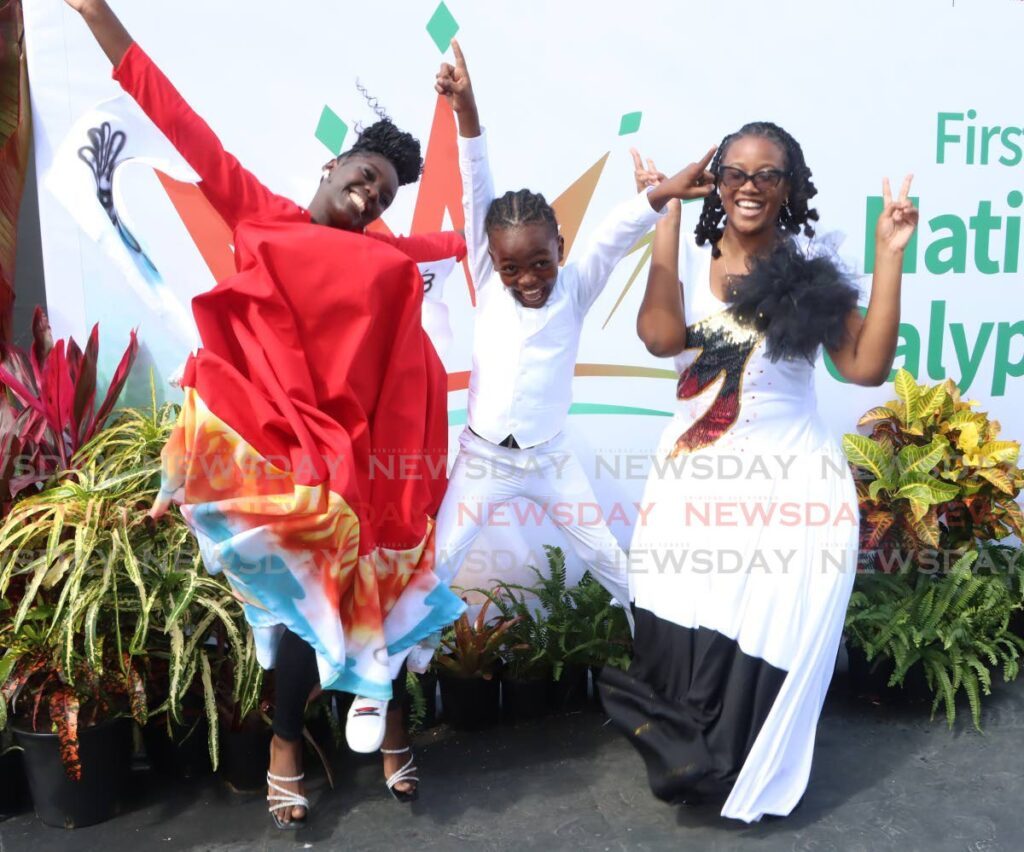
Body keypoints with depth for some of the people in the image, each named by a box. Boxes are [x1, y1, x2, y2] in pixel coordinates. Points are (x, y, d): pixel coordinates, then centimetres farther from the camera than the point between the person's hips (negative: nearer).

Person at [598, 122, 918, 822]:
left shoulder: (814, 271, 2)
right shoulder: (691, 259, 3)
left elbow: (867, 366, -7)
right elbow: (661, 337, -17)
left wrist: (890, 254, -10)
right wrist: (667, 219, -11)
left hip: (791, 479, 0)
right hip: (694, 476, 1)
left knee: (768, 645, 3)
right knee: (682, 640, -1)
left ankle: (744, 777, 30)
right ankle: (686, 757, 29)